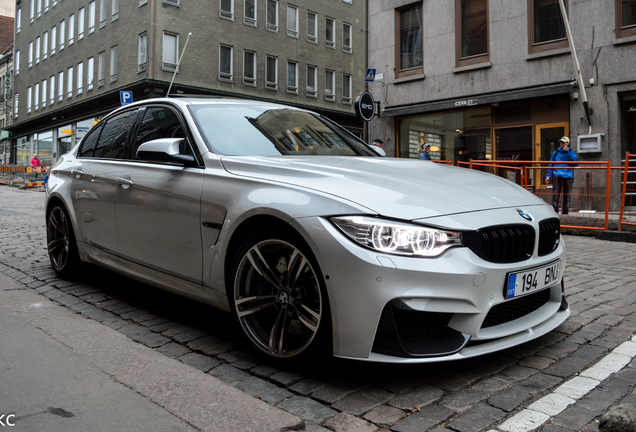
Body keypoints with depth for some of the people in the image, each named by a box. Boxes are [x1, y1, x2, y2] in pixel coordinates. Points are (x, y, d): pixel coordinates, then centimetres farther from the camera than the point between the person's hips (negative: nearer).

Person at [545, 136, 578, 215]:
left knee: (567, 196, 4)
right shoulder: (556, 153, 14)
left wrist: (567, 152, -11)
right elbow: (550, 165, 13)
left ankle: (565, 212, 10)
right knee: (555, 195, -9)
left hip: (568, 178, 0)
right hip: (557, 177, 0)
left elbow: (575, 160, -8)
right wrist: (548, 176, 4)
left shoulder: (571, 153, 12)